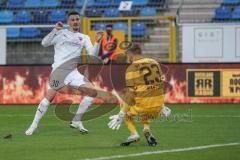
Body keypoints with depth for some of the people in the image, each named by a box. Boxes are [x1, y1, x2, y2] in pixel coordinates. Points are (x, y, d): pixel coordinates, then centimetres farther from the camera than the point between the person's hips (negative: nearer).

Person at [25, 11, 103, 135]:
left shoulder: (84, 38, 18)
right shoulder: (60, 33, 8)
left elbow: (92, 54, 9)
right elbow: (44, 43, -2)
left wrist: (97, 42, -7)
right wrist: (55, 30, -12)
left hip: (73, 71, 5)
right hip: (59, 69, -5)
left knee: (92, 92, -6)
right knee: (50, 96, -17)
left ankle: (76, 121, 4)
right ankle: (34, 126, -8)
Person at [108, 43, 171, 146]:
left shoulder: (132, 68, -6)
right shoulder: (155, 63, 11)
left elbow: (130, 94, -9)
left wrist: (121, 114, -4)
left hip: (143, 105, -5)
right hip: (158, 106, 5)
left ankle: (133, 133, 7)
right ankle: (146, 129, 11)